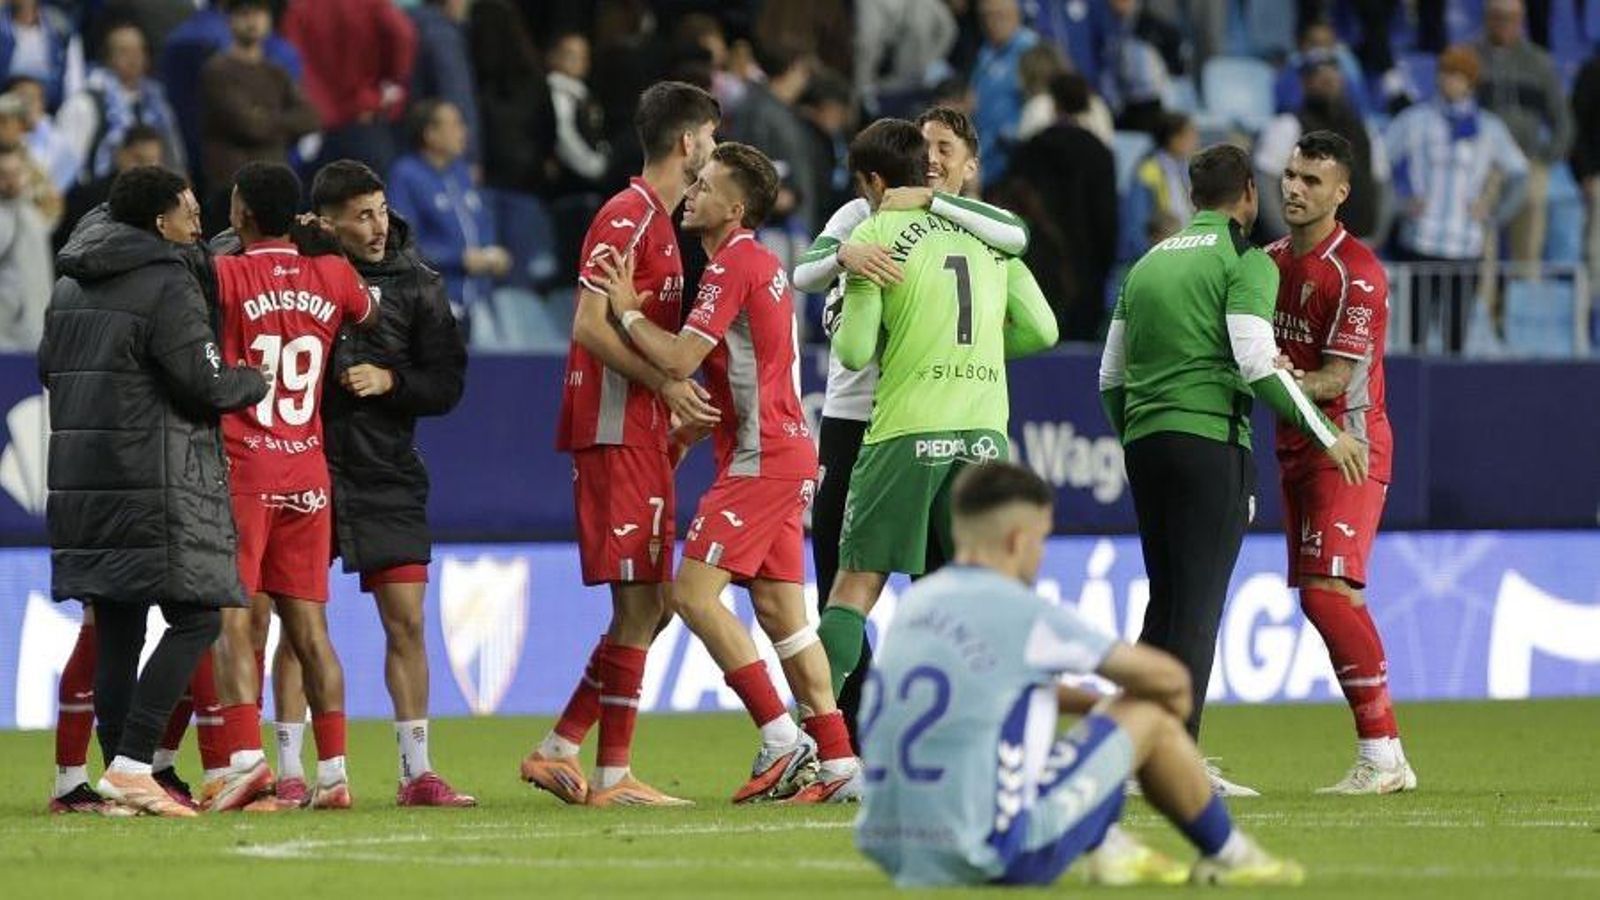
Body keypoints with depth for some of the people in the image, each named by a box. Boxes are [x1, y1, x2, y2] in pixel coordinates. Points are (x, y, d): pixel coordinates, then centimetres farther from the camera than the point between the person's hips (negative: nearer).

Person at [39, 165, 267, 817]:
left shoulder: (70, 287, 16)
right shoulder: (168, 285, -9)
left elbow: (49, 368, 24)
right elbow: (204, 383, -13)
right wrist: (255, 381, 5)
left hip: (80, 477, 8)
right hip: (158, 484, -8)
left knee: (116, 628, 9)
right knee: (196, 618, -5)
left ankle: (119, 771, 6)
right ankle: (131, 766, -15)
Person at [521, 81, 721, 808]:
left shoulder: (658, 221, 19)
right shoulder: (627, 217, -11)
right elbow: (590, 326, -19)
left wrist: (678, 406, 16)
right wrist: (665, 383, -22)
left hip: (643, 436, 10)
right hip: (616, 436, -10)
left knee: (651, 604, 9)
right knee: (639, 603, -9)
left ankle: (557, 751, 12)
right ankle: (612, 776, -7)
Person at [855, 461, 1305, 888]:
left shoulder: (914, 603, 11)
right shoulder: (1024, 613, -9)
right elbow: (1167, 678, 2)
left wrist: (1098, 703, 27)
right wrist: (1176, 701, 25)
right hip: (1000, 858, -7)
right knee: (1150, 713, 10)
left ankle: (1109, 846, 27)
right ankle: (1229, 857, 29)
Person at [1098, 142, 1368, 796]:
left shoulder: (1150, 262, 18)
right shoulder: (1247, 262, -3)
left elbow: (1111, 375, 19)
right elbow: (1257, 365, -14)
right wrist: (1328, 436, -8)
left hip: (1144, 443, 7)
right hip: (1211, 441, -7)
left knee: (1166, 601, 14)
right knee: (1199, 605, -6)